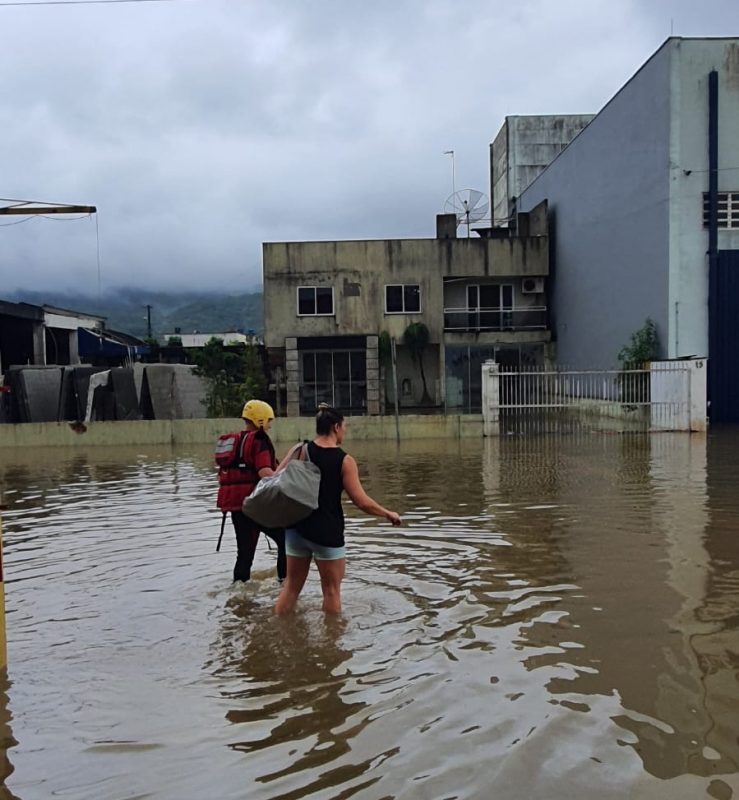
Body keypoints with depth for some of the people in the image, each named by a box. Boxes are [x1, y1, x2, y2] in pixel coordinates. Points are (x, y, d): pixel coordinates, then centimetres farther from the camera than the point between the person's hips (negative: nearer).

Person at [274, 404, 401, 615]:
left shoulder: (300, 450, -1)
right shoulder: (345, 461, -10)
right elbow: (362, 502, -11)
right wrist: (389, 514, 3)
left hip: (297, 527, 4)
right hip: (327, 532, -4)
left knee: (292, 585, 18)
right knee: (331, 590, 12)